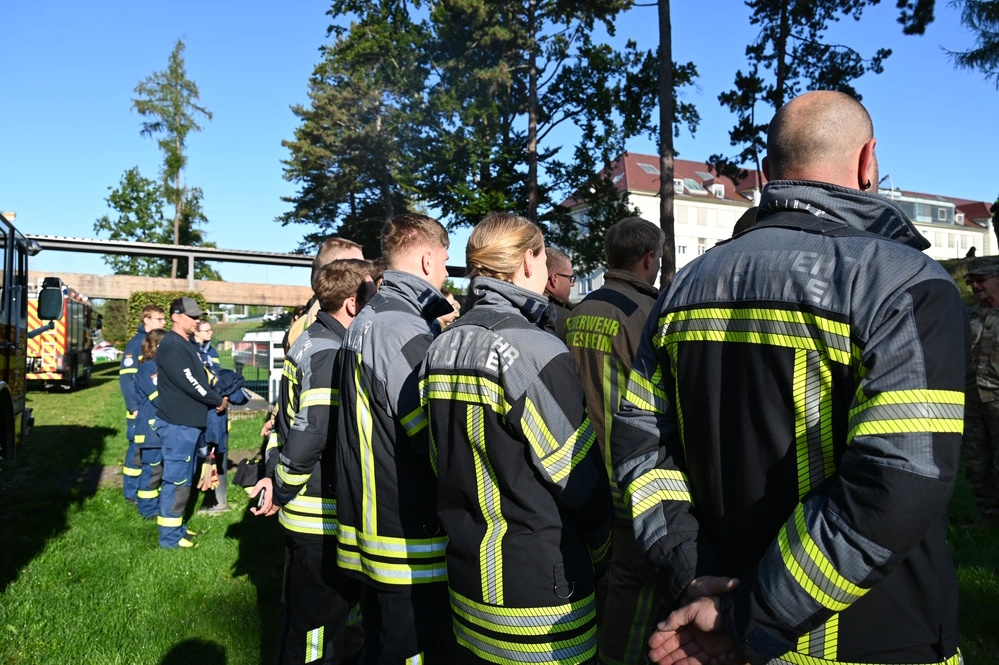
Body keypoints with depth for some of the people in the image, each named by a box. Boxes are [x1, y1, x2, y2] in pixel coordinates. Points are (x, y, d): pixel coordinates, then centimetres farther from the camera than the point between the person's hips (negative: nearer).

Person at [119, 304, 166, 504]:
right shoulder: (136, 343, -7)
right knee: (138, 450, 2)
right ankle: (131, 493, 14)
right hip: (142, 410, -6)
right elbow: (126, 377, -12)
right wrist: (134, 407, -17)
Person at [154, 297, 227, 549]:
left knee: (184, 478, 17)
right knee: (176, 479, -3)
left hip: (190, 422, 10)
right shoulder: (171, 345, -15)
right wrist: (217, 401, -10)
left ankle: (176, 526, 29)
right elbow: (188, 382, -20)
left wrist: (219, 397, 2)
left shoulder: (186, 345, 16)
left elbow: (200, 377, 17)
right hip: (178, 424, -10)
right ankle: (170, 536, 6)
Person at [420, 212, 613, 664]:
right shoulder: (536, 352, -21)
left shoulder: (441, 350, 2)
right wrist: (599, 555, 2)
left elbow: (443, 464, 9)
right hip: (538, 589, -7)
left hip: (467, 575, 7)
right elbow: (580, 480, -15)